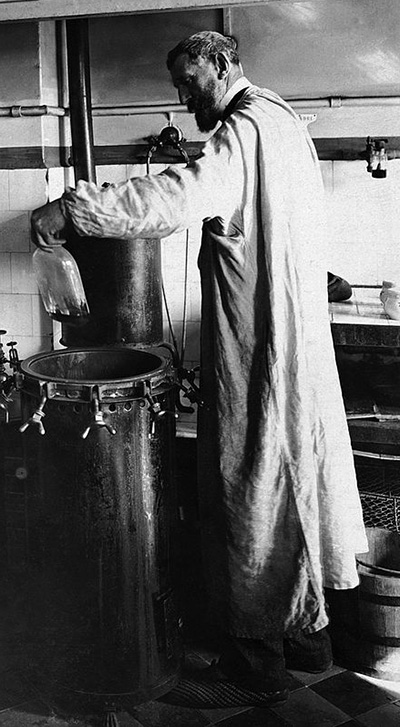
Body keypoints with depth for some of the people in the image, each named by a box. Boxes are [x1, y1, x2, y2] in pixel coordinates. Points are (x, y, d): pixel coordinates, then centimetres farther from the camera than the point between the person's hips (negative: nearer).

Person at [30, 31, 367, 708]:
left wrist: (69, 208, -33)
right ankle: (307, 631, 31)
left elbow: (184, 196, -35)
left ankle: (258, 663, 15)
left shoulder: (246, 129, -16)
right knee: (291, 480, 17)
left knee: (251, 495, 1)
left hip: (256, 348, -10)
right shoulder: (284, 120, 15)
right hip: (298, 342, 10)